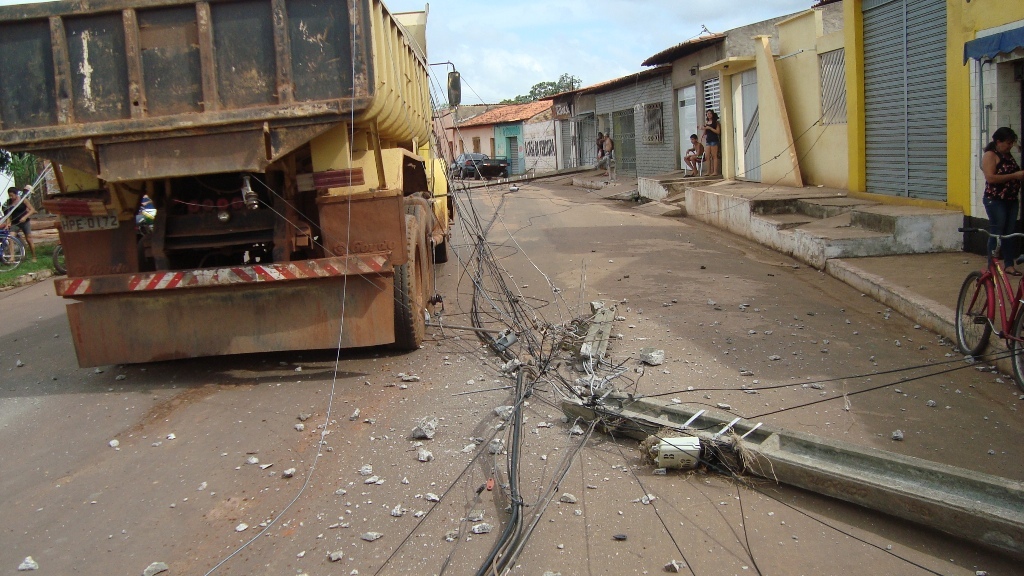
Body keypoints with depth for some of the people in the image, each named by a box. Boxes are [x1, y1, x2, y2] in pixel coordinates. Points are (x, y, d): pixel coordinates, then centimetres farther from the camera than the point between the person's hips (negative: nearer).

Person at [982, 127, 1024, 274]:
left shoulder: (1008, 155, 16)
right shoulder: (990, 155, -9)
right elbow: (990, 178, -21)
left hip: (1012, 200, 8)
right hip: (995, 200, -8)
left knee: (1010, 233, 7)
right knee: (997, 232, -6)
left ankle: (1009, 264, 12)